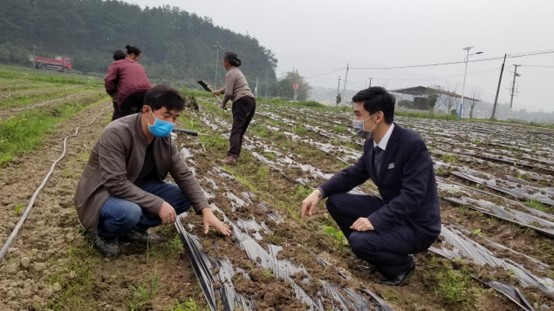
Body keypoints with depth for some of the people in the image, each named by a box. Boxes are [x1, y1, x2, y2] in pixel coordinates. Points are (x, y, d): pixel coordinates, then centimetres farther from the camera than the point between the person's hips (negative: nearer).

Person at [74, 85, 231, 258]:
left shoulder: (164, 139, -7)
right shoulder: (116, 133, -28)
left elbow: (184, 175, -6)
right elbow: (116, 184, -33)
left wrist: (206, 210, -18)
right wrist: (158, 204, -33)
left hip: (138, 190, 7)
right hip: (103, 193, -6)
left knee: (184, 197, -10)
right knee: (129, 212, -38)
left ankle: (133, 228, 5)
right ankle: (104, 233, -2)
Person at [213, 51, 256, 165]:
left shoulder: (230, 73, -5)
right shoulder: (236, 71, 26)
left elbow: (229, 93, -11)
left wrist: (223, 103, 6)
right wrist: (219, 91, 43)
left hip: (242, 102, -9)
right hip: (251, 100, 9)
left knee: (236, 130, -16)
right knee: (241, 130, 10)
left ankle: (231, 157, -25)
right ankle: (235, 155, 12)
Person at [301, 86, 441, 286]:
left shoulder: (413, 144, -26)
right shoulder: (371, 143, -2)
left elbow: (412, 196, -30)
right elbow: (353, 174, 5)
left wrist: (375, 220, -37)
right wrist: (319, 192, -11)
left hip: (416, 226, -8)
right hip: (390, 211, 8)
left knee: (359, 241, -28)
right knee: (335, 201, -3)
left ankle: (401, 265, 4)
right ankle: (375, 250, 10)